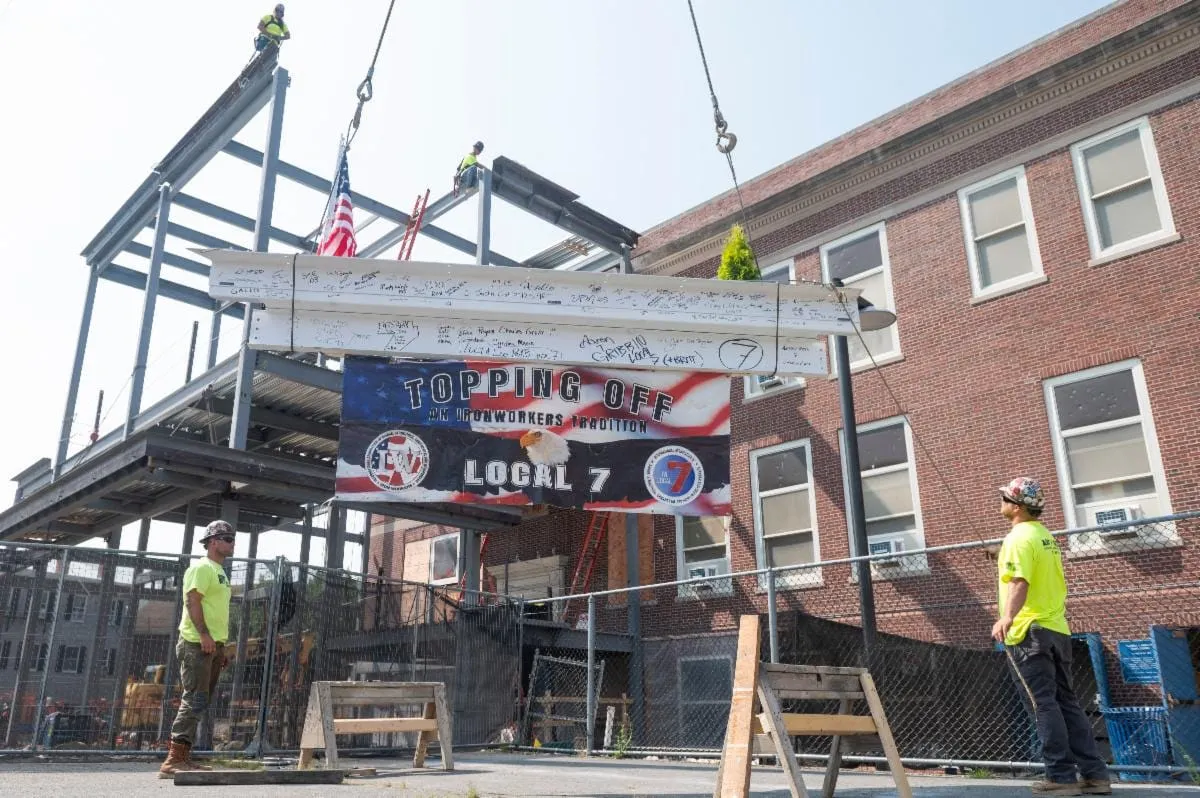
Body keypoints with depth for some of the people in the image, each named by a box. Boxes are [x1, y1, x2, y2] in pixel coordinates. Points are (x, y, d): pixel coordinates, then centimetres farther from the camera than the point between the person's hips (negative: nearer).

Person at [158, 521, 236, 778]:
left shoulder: (219, 571, 22)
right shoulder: (202, 568, -8)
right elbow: (192, 600, -19)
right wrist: (204, 634, -26)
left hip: (213, 644, 10)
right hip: (197, 643, -10)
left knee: (199, 703, 10)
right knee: (195, 701, -13)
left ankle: (183, 757, 13)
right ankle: (174, 761, -12)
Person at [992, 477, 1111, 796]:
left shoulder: (1019, 537, -13)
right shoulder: (1046, 535, 16)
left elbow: (1019, 582, -28)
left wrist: (1007, 617, -41)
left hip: (1029, 631, -9)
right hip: (1056, 628, 9)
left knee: (1045, 705, -5)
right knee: (1067, 703, 11)